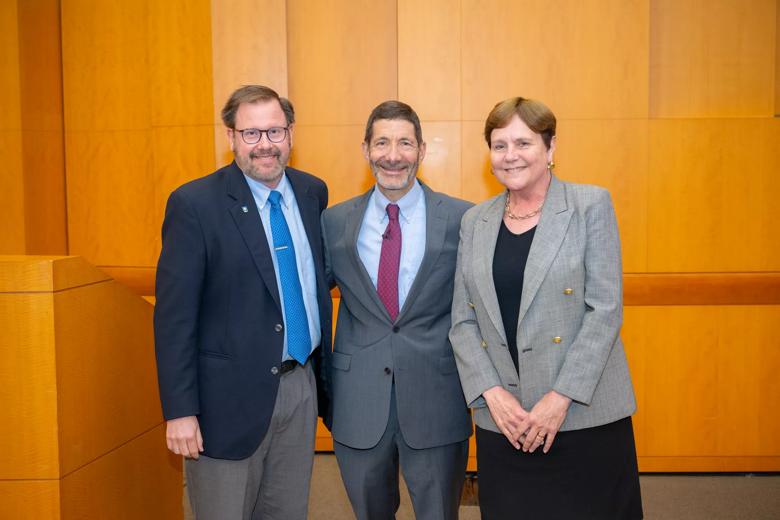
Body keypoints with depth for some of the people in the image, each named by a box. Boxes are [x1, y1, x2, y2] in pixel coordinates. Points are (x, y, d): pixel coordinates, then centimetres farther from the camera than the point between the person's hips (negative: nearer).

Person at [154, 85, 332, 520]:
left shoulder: (313, 192, 5)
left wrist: (323, 369, 10)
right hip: (231, 396, -5)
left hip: (302, 386, 5)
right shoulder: (194, 204, -12)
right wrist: (180, 411, -14)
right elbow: (174, 316, -13)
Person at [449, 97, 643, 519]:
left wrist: (561, 397, -13)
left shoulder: (591, 205, -2)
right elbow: (462, 321, 6)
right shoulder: (474, 221, 8)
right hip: (501, 420, 3)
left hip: (587, 415, -3)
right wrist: (492, 393, -7)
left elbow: (605, 310, -8)